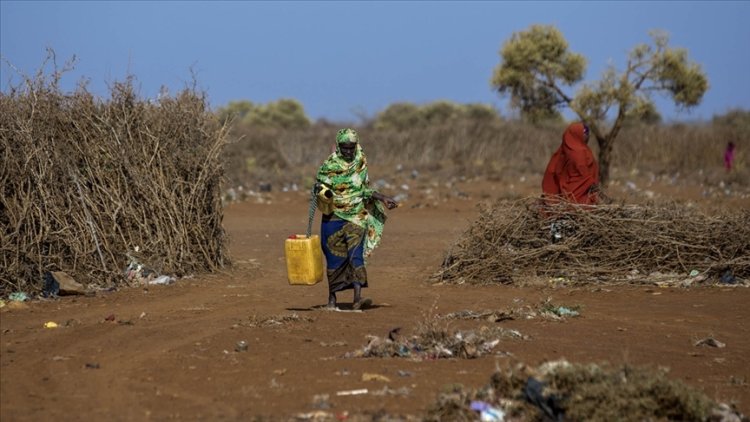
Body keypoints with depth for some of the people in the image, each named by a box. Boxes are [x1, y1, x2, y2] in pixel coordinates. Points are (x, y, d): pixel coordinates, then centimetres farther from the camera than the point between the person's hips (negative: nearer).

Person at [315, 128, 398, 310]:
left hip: (356, 217, 1)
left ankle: (357, 298, -21)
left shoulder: (361, 163, 4)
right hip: (334, 218, -1)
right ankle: (332, 298, 17)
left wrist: (383, 198, 6)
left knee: (356, 255, -12)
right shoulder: (329, 166, -5)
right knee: (335, 258, 4)